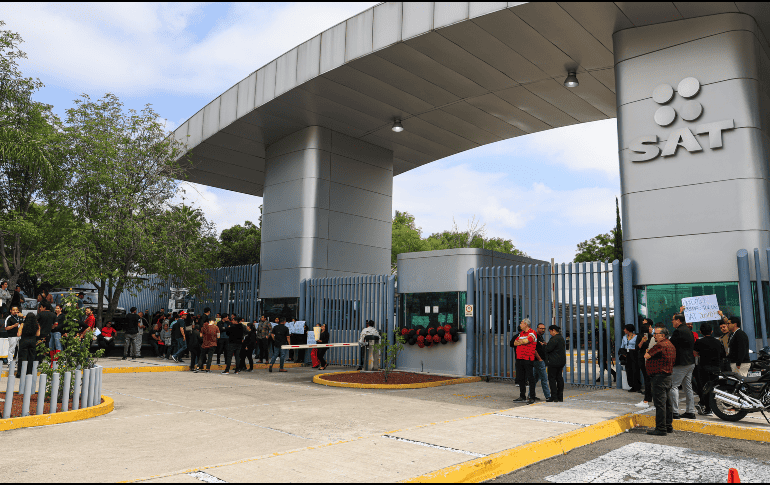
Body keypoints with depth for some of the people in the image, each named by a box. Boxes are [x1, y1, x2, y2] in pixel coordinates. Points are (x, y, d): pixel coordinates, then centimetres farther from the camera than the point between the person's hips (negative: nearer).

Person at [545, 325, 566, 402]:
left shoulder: (555, 338, -17)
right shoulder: (561, 338, 16)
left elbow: (548, 349, -21)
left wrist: (545, 345, -1)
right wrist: (547, 345, 14)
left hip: (554, 362, -10)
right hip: (561, 361, 10)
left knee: (552, 379, -3)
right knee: (559, 378, 12)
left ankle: (554, 398, -5)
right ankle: (560, 397, 15)